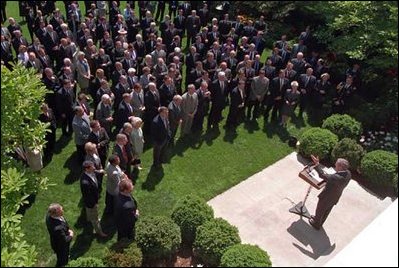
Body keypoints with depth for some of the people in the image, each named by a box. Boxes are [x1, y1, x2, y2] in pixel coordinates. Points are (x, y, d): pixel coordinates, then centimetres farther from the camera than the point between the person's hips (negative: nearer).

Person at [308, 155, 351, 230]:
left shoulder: (336, 177, -44)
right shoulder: (348, 173, -19)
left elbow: (322, 175, -38)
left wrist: (317, 164, -35)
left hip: (327, 198, -7)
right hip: (335, 197, 7)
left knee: (319, 211, 23)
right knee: (326, 211, 33)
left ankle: (316, 224, 48)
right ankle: (320, 221, 58)